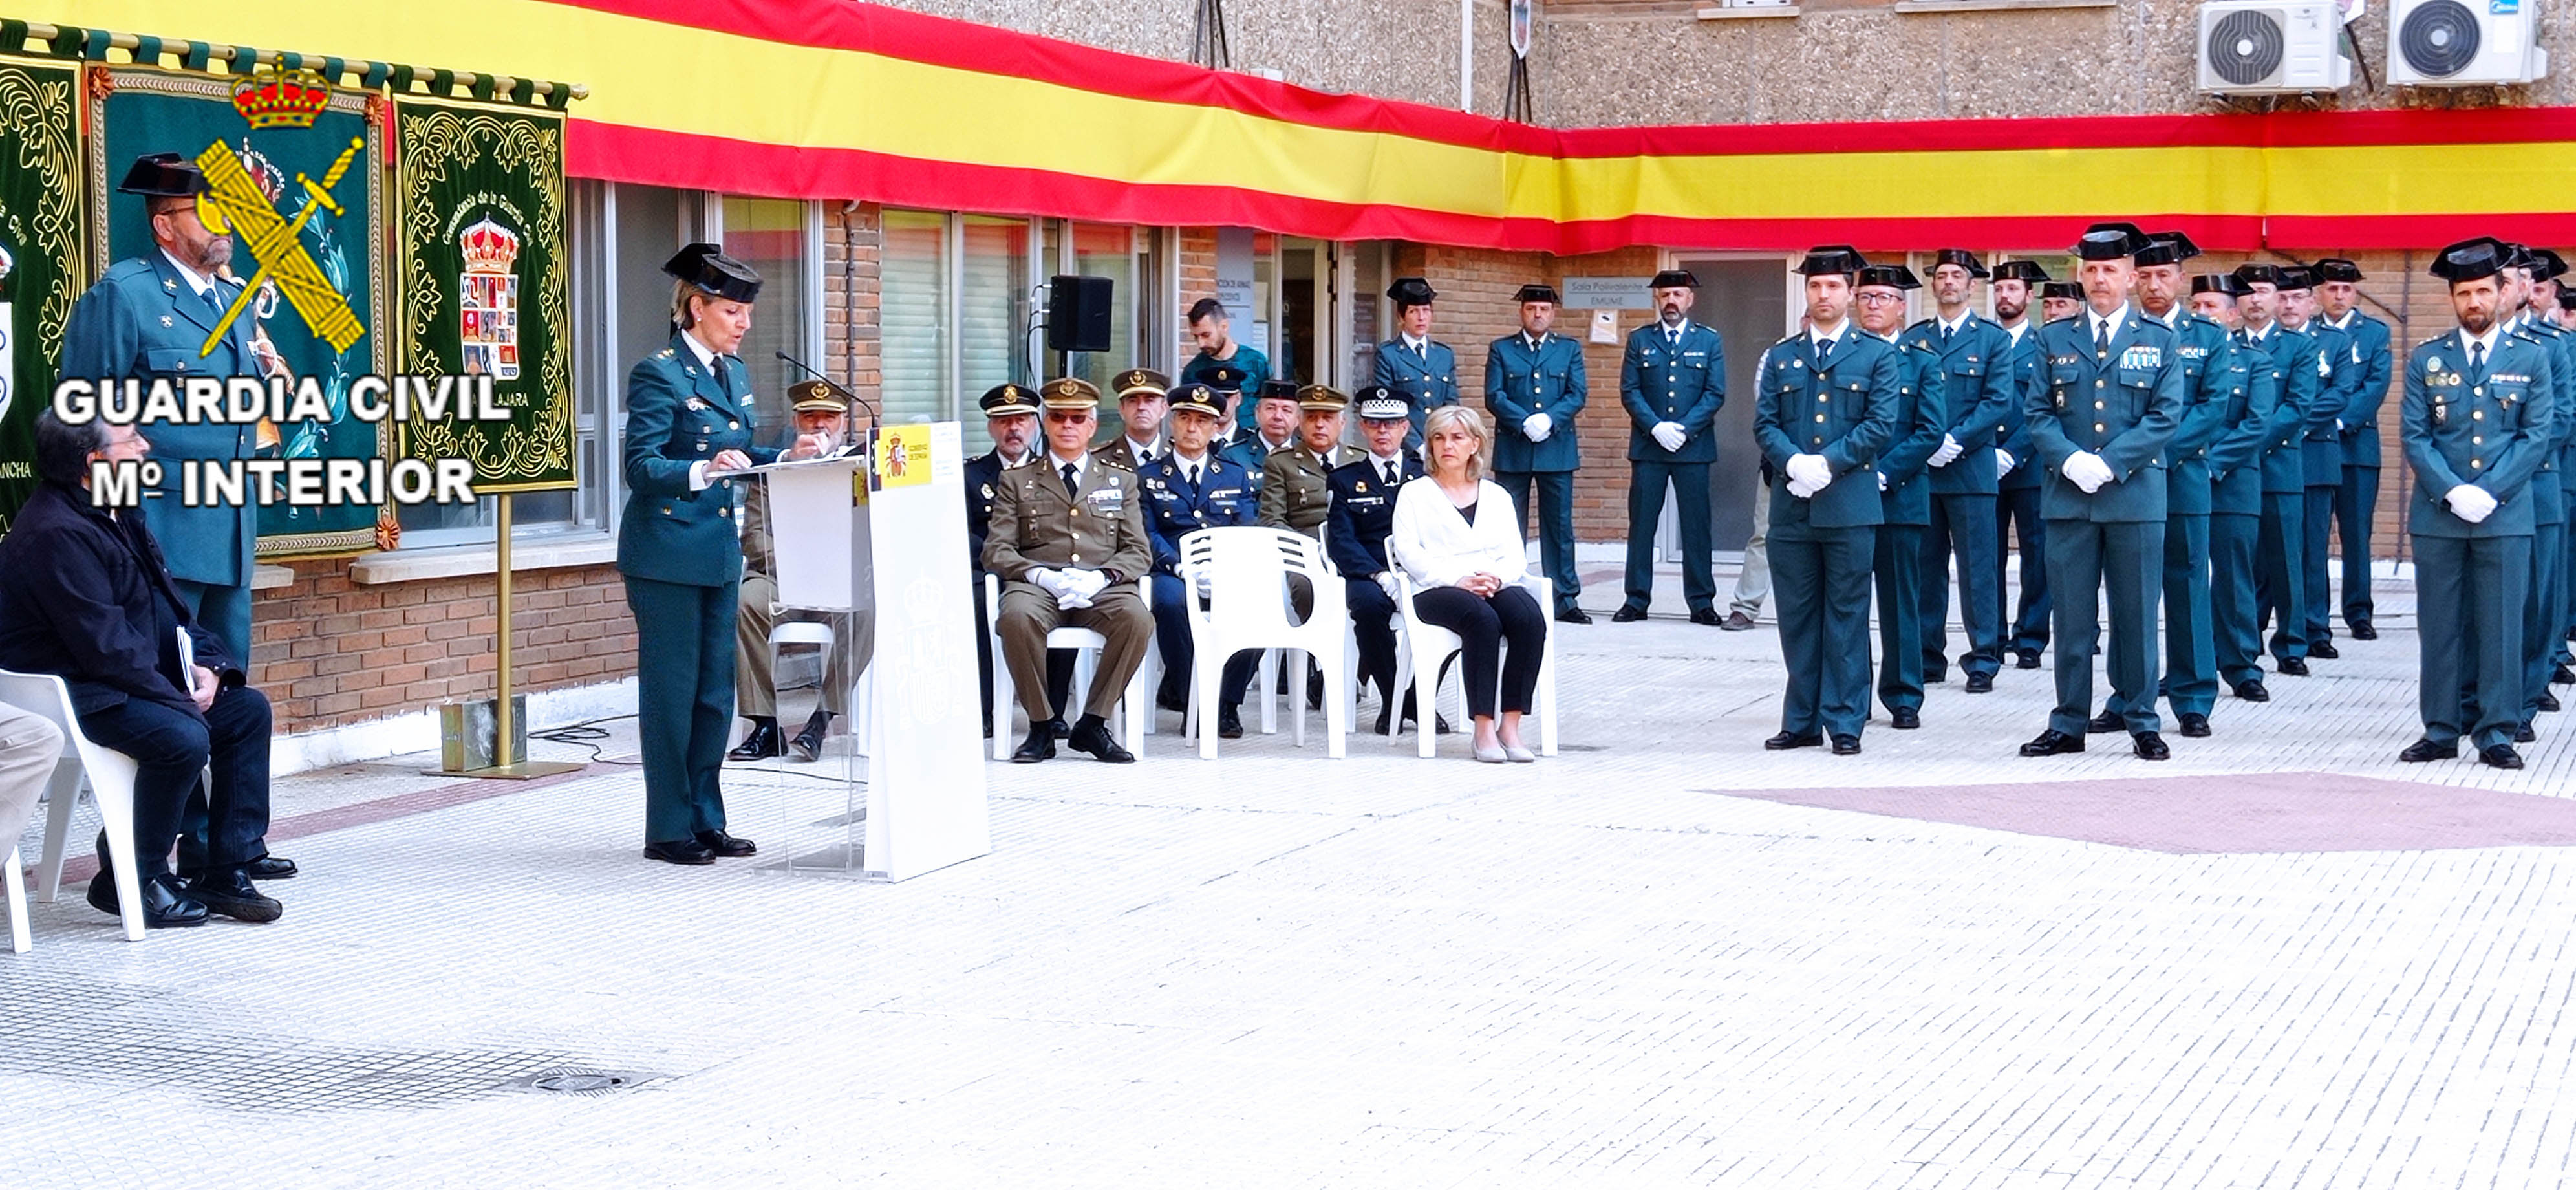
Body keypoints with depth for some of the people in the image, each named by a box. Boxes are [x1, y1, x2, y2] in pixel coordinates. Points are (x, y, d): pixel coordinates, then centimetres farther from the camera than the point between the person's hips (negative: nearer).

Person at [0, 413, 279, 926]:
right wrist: (180, 699, -22)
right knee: (183, 738, -30)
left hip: (133, 683, 11)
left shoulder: (121, 516, 11)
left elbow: (167, 606, 17)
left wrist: (206, 663, 0)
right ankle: (131, 880, -11)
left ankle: (228, 873, 3)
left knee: (249, 708, 4)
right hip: (73, 696, -11)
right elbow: (106, 646, -26)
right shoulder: (55, 535, -22)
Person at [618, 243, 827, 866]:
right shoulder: (659, 374, -12)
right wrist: (702, 471, -33)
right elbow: (641, 466, -18)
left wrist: (788, 456, 2)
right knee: (670, 691, -2)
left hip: (719, 553, 8)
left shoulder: (735, 374, 13)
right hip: (666, 553, -8)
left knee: (715, 691, 11)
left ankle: (706, 820, 19)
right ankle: (668, 829, 5)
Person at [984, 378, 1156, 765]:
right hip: (1038, 585, -1)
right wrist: (1039, 574, -13)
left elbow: (1139, 552, 11)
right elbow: (996, 551, 7)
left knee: (1137, 617, -33)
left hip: (1100, 588, 1)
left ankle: (1092, 724, -19)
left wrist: (1101, 577, -10)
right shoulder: (1017, 481, 17)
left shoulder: (1121, 481, 21)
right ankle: (1042, 726, -21)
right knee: (1017, 616, -37)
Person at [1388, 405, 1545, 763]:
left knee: (1531, 619, -31)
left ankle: (1510, 724, -32)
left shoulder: (1496, 495, 25)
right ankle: (1484, 727, -35)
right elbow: (1408, 551, 1)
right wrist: (1458, 580, -14)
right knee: (1483, 620, -36)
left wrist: (1497, 578, -10)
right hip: (1436, 590, -3)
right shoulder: (1414, 493, 16)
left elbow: (1516, 555, 14)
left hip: (1497, 586, 3)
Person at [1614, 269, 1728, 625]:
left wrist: (1684, 429, -11)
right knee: (1641, 525, 2)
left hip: (1693, 446, -1)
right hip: (1648, 447, 1)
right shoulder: (1640, 340, 8)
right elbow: (1629, 391, 2)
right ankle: (1637, 600, 7)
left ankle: (1701, 602, 7)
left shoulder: (1709, 341, 7)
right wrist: (1656, 428, -11)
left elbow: (1715, 394, 1)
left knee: (1696, 525, 1)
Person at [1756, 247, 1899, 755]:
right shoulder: (1781, 356, 13)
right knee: (1797, 617, 6)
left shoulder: (1877, 355, 5)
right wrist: (1794, 462, -13)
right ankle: (1802, 721, 13)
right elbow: (1764, 423, 7)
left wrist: (1828, 463, -14)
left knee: (1846, 617, 0)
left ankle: (1845, 723, 4)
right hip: (1791, 505, 3)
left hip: (1849, 503, -3)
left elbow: (1881, 423, -4)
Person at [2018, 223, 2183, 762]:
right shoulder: (2054, 339, 10)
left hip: (2136, 495, -1)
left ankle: (2143, 723, 11)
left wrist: (2110, 463, -13)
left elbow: (2165, 416, -2)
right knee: (2072, 617, 4)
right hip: (2068, 496, 1)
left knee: (2136, 615, 3)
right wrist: (2070, 459, -12)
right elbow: (2039, 413, 6)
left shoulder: (2159, 341, 6)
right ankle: (2068, 724, 10)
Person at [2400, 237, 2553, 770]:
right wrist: (2453, 491, -10)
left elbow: (2536, 434, 0)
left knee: (2501, 625, 0)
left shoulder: (2531, 357, 5)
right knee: (2439, 625, 4)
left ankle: (2497, 733, 6)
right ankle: (2440, 730, 10)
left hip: (2505, 516, -1)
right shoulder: (2426, 359, 7)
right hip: (2437, 516, 1)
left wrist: (2490, 492, -11)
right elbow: (2414, 435, 2)